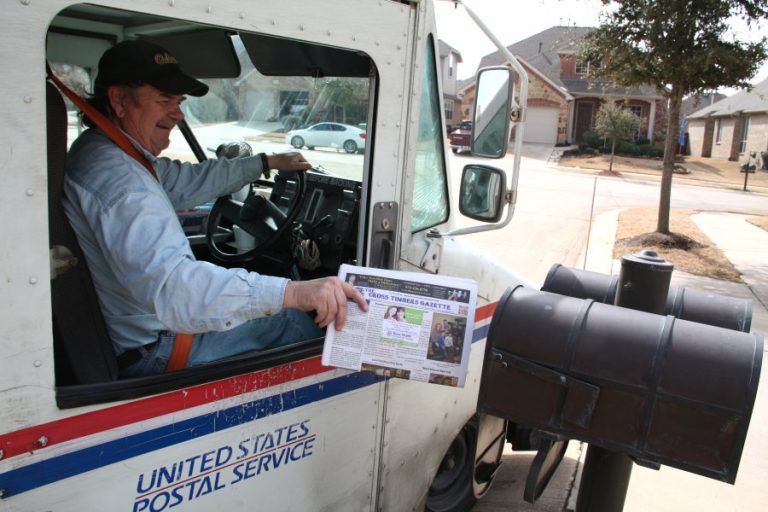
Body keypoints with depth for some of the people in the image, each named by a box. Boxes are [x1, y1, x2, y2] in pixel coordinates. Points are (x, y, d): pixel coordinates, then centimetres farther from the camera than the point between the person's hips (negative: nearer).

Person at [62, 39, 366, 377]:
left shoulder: (99, 153, 5)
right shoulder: (117, 179, -29)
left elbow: (184, 181, 17)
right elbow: (168, 284, -42)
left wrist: (267, 163, 21)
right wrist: (292, 291, -51)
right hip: (154, 354, -10)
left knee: (285, 315, 15)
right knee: (291, 322, 0)